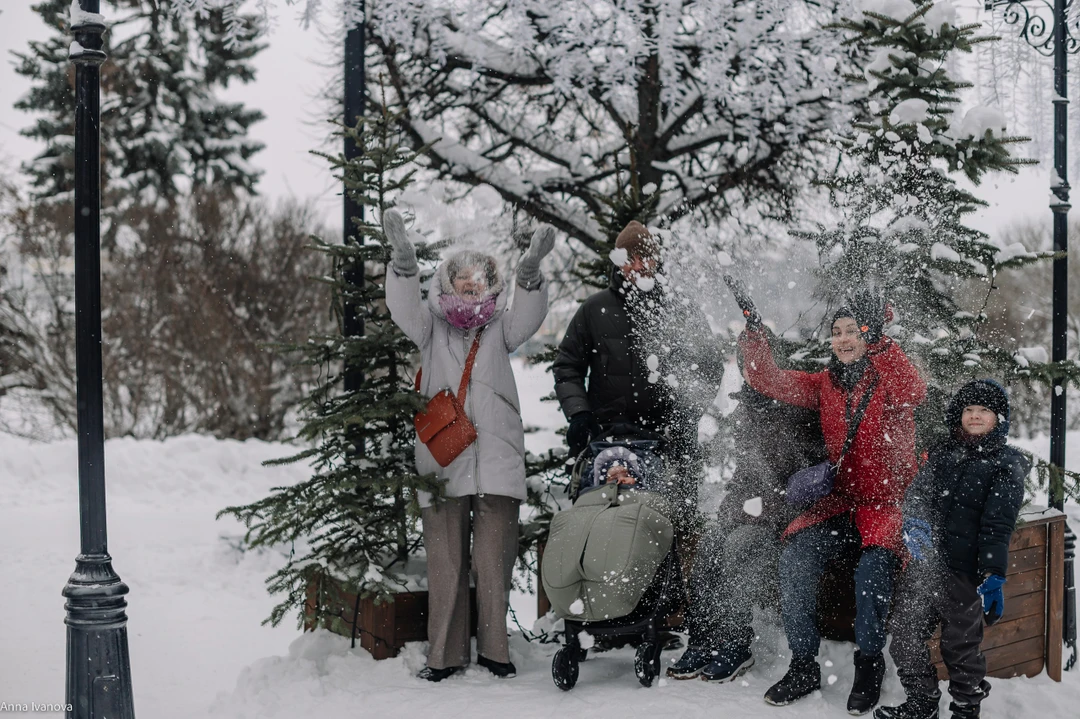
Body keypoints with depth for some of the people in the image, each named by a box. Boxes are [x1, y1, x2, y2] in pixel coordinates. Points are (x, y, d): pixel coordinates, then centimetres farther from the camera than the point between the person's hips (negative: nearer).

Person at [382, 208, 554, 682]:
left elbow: (527, 317, -6)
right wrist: (403, 258, -24)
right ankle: (446, 654, 12)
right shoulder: (431, 329, 11)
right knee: (445, 562, 3)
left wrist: (530, 271, -24)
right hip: (443, 462, 0)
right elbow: (404, 308, -6)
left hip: (496, 463, 0)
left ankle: (493, 649, 15)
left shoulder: (499, 331, 12)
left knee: (494, 561, 2)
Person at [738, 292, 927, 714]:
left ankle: (869, 664, -5)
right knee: (794, 559, -20)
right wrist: (754, 339, -11)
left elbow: (912, 393, -26)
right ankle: (804, 666, -5)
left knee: (873, 568, -30)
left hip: (889, 504, -4)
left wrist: (877, 341, -32)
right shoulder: (826, 384, 11)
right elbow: (770, 382, 3)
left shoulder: (890, 378, -2)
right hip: (839, 504, 4)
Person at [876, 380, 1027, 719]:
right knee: (905, 639, 9)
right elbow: (916, 493, 10)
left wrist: (994, 575, -17)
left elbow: (998, 526, -9)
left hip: (964, 573, -5)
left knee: (961, 646, 6)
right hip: (923, 564, 5)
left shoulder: (1006, 465, -1)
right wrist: (915, 522, -12)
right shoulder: (943, 454, 14)